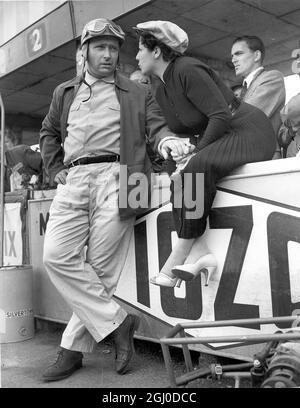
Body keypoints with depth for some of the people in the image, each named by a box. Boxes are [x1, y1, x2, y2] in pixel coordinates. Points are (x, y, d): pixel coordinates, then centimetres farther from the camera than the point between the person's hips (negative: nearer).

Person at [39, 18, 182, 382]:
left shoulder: (137, 94, 19)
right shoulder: (64, 92, 27)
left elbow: (156, 126, 9)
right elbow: (48, 134, 32)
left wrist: (168, 141, -15)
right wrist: (56, 170, 16)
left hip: (115, 178, -3)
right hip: (72, 183, 3)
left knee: (101, 267, -8)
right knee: (57, 255, -14)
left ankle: (73, 348, 4)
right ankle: (117, 321, -4)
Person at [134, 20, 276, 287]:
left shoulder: (187, 70, -16)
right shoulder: (161, 92, 11)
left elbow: (221, 115, -21)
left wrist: (195, 151, -19)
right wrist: (176, 142, -5)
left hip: (249, 133, -9)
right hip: (216, 141, 9)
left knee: (198, 166, -33)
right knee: (179, 183, -10)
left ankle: (179, 256, -28)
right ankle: (199, 253, -21)